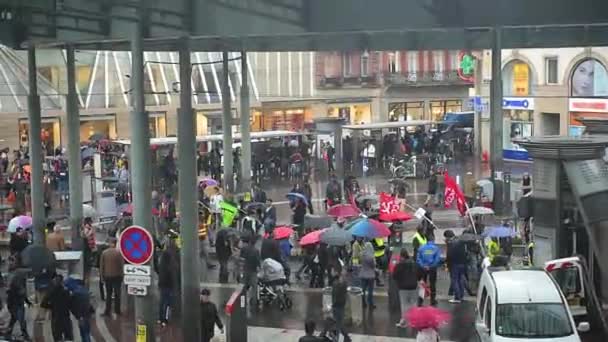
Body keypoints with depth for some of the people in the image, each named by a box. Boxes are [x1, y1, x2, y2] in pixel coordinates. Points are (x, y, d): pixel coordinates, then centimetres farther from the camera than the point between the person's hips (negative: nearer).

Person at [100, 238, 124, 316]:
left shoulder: (104, 253, -3)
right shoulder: (119, 252, -9)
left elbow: (101, 265, 0)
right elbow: (122, 264, -8)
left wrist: (102, 276, 8)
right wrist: (122, 274, 2)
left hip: (107, 276, 2)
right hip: (117, 276, -2)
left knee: (108, 294, 10)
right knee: (117, 294, 9)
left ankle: (107, 311, 6)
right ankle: (117, 310, 12)